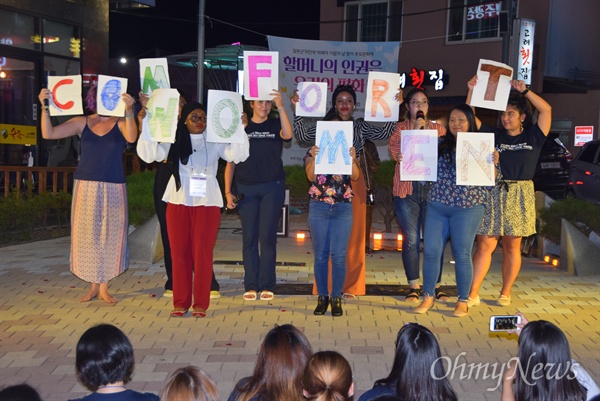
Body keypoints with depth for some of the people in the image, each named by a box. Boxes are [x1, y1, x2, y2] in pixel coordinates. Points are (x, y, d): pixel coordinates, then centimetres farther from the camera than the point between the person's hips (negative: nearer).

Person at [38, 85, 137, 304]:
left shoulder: (120, 122, 0)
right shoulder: (82, 122, 4)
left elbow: (132, 137, -23)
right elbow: (48, 134, -4)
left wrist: (129, 112, -36)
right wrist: (44, 107, -16)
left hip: (113, 188, -1)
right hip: (86, 187, 2)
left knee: (110, 236, 3)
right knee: (87, 235, 4)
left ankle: (104, 288, 14)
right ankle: (93, 286, 17)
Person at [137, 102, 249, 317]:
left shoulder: (214, 142, 4)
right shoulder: (174, 141, 7)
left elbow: (238, 155, -5)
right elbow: (149, 154, -2)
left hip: (207, 203, -1)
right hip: (178, 202, 1)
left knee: (202, 253, 0)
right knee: (179, 252, 4)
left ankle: (201, 303, 8)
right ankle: (181, 302, 14)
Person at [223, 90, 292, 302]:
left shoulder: (275, 125, 6)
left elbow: (287, 134, -19)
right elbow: (231, 162, 7)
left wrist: (280, 106, -27)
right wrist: (228, 191, 0)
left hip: (272, 187, -1)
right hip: (246, 188, 1)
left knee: (267, 236, -1)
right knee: (249, 237, 3)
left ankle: (267, 285, 7)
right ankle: (250, 285, 9)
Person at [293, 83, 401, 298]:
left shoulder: (361, 126, 10)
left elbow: (383, 133, 0)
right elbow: (303, 135, -2)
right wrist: (298, 110, -9)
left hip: (354, 185, 1)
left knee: (353, 235, 3)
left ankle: (350, 286, 12)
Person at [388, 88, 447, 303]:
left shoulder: (439, 129, 13)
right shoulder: (400, 128, 11)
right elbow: (395, 152, -6)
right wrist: (414, 130, -8)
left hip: (432, 189, 1)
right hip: (407, 190, -1)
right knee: (411, 239, 0)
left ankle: (435, 285, 13)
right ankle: (414, 286, 11)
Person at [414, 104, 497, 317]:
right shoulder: (440, 144, 11)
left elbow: (490, 182, 3)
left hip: (467, 208, -3)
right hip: (436, 206, 3)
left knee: (462, 254, 1)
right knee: (431, 251, 2)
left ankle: (463, 301, 14)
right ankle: (428, 297, 16)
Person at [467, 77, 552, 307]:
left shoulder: (532, 137, 6)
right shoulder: (494, 136, 9)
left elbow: (546, 110, -4)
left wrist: (524, 91, -6)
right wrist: (472, 91, -3)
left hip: (520, 196, 0)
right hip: (493, 194, 1)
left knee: (512, 247, 8)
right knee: (484, 245, -2)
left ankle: (505, 294, 17)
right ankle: (473, 294, -1)